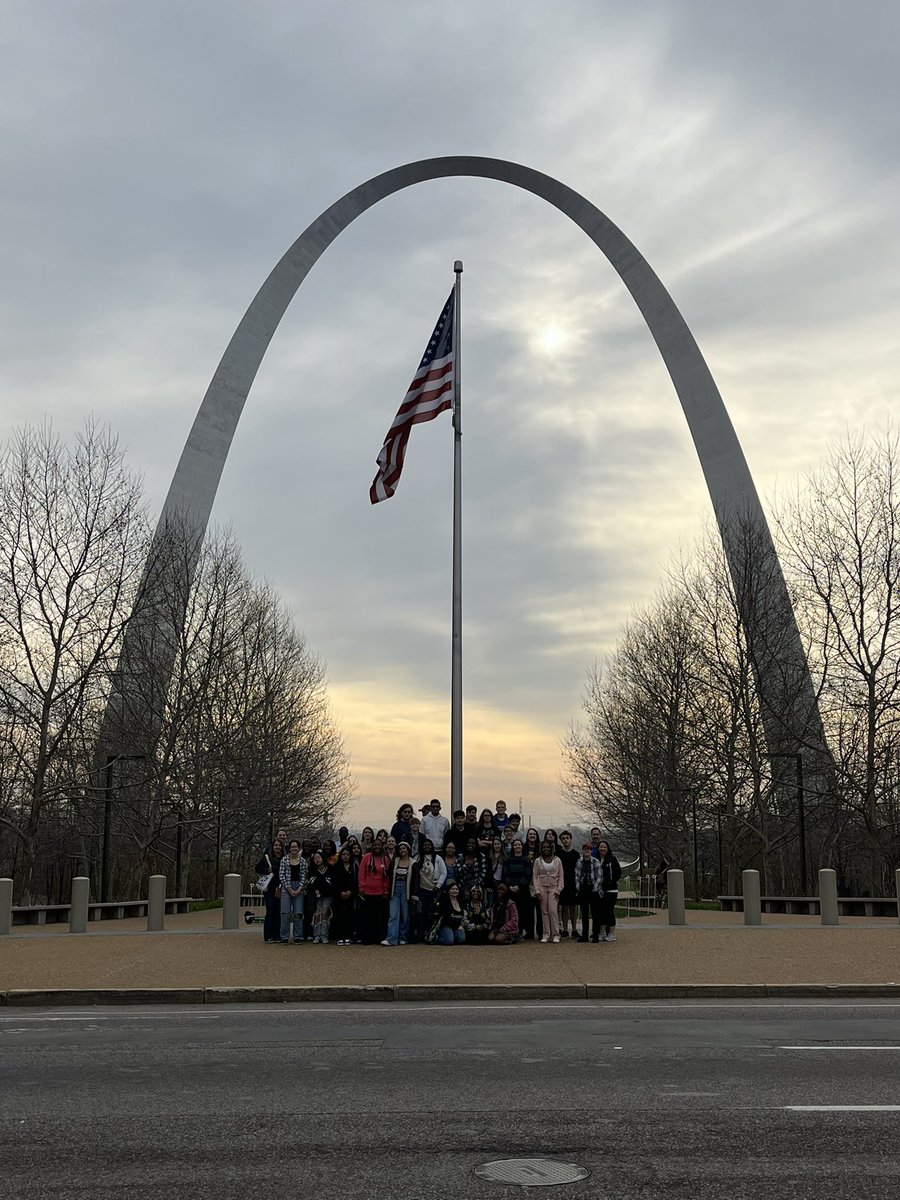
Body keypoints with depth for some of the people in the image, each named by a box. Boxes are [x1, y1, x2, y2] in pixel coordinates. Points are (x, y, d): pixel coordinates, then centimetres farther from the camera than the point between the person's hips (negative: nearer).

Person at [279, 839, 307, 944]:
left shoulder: (302, 861, 7)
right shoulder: (284, 859, 2)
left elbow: (303, 876, 5)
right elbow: (281, 875, -3)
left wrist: (299, 890, -6)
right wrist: (290, 889, -8)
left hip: (299, 888, 1)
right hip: (286, 887, -1)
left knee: (298, 913, -2)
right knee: (285, 912, -6)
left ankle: (297, 937, 7)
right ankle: (284, 937, 2)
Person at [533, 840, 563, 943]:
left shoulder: (557, 860, 6)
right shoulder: (538, 861, 8)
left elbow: (560, 876, 6)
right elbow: (535, 876, 6)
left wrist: (558, 890, -3)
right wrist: (537, 891, -3)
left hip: (553, 888, -1)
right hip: (542, 888, 1)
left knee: (553, 910, -11)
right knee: (544, 911, 0)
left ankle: (555, 934, -6)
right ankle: (546, 935, 4)